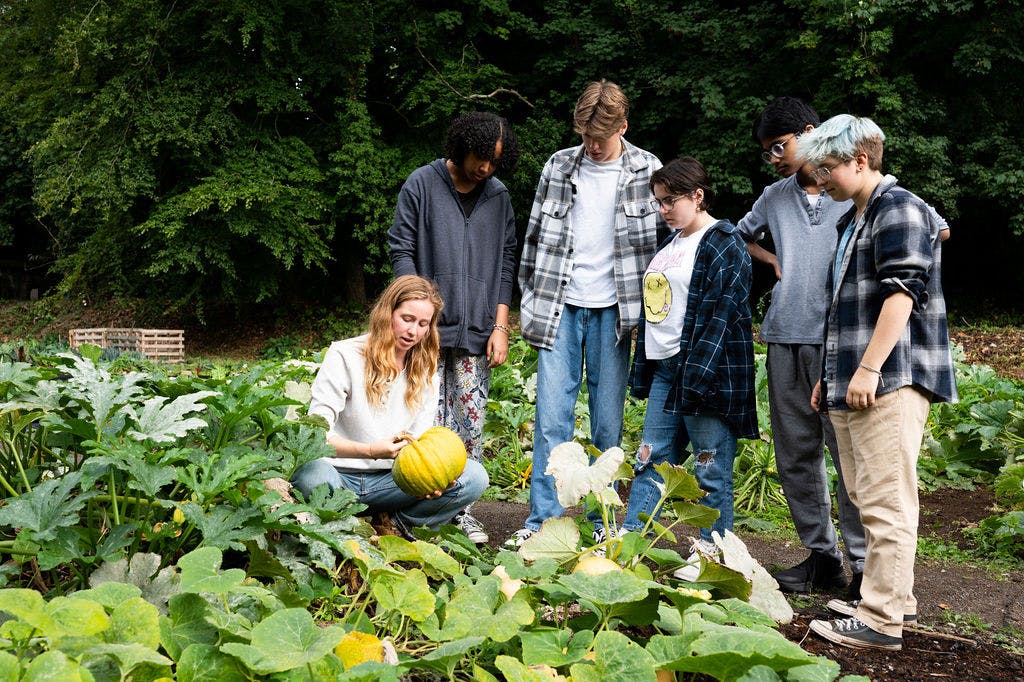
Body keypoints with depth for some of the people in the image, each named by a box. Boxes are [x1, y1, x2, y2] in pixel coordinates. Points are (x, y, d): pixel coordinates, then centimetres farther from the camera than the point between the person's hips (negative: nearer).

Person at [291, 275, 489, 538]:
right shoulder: (344, 356, -6)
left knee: (474, 477, -16)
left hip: (390, 481, 4)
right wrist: (371, 451, -32)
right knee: (313, 474, -41)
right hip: (341, 476, -4)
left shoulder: (426, 373, 9)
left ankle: (399, 523, -1)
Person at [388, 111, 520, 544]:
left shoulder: (498, 196, 10)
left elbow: (506, 261, 12)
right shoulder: (422, 184, 0)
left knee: (471, 422, 2)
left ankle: (462, 509, 11)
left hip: (477, 331, 3)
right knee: (430, 421, -4)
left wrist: (500, 326, 5)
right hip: (430, 329, -3)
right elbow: (401, 250, 0)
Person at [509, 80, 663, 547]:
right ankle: (543, 520, 6)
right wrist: (529, 302, 7)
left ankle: (603, 522, 15)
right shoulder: (559, 166, 6)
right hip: (559, 308, 1)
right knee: (551, 418, -2)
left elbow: (664, 243, 2)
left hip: (612, 311, -1)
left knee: (608, 425, 4)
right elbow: (535, 236, 11)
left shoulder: (648, 171, 1)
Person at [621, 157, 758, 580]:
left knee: (711, 470, 1)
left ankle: (711, 557, 10)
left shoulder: (723, 244, -9)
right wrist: (642, 371, 18)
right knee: (651, 460, 10)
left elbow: (721, 315, -16)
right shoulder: (671, 243, 19)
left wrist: (697, 376, -22)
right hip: (665, 369, 9)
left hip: (705, 371, -9)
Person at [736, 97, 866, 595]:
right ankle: (821, 555, 19)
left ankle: (865, 564, 1)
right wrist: (774, 262, 14)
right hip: (785, 341, 6)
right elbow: (741, 236, 34)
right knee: (795, 456, 8)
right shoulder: (774, 198, 15)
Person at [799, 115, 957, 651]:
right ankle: (894, 597, 25)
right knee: (866, 498, 15)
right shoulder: (854, 220, 22)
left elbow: (901, 292, -18)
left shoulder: (898, 209, -8)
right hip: (853, 386, 10)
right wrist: (830, 375, 25)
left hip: (890, 383, -10)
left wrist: (869, 368, -22)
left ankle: (881, 621, -6)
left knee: (885, 501, -9)